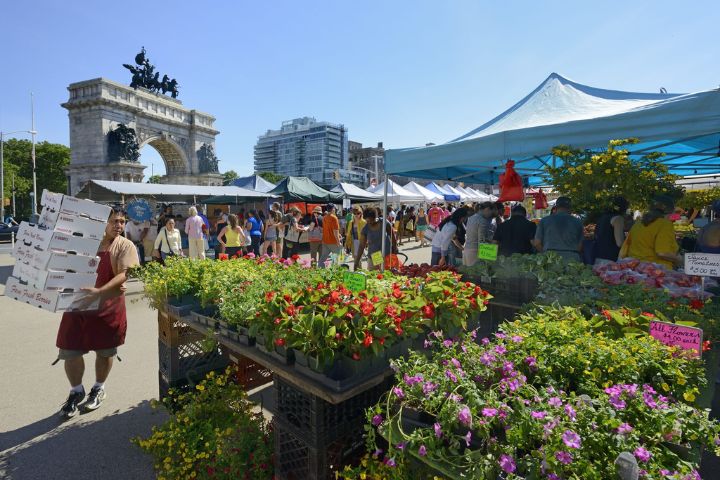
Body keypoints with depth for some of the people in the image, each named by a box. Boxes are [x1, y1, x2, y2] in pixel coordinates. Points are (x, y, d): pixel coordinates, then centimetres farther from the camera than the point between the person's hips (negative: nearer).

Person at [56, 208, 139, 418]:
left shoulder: (125, 246, -6)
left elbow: (124, 274, -16)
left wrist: (99, 291, -29)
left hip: (108, 305, -2)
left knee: (105, 351, 11)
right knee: (69, 351, 7)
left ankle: (99, 389, 36)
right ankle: (76, 391, 32)